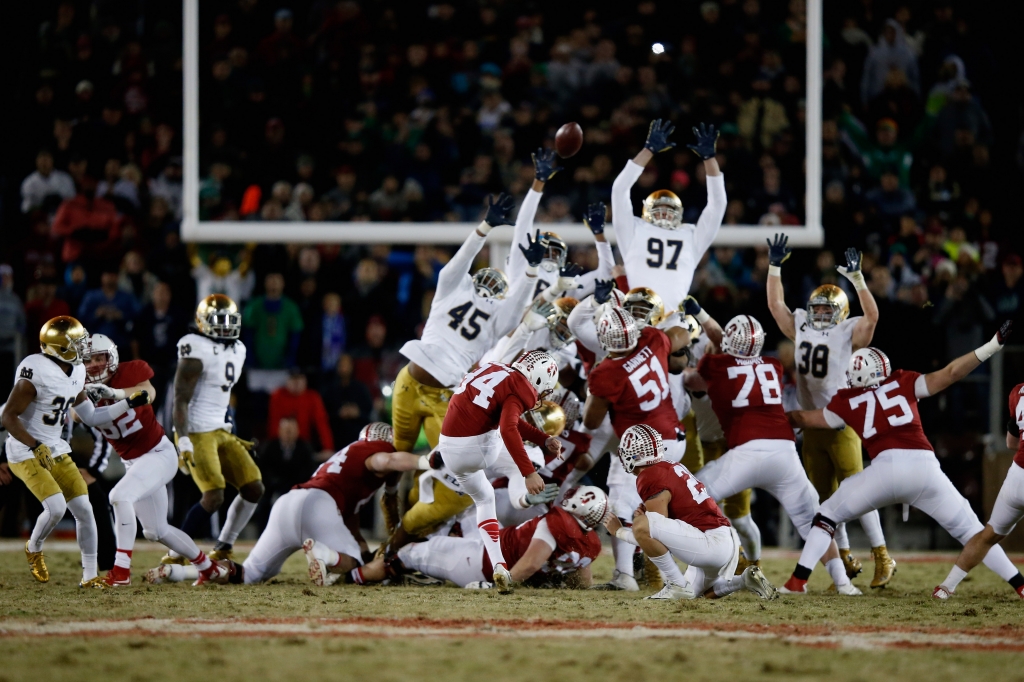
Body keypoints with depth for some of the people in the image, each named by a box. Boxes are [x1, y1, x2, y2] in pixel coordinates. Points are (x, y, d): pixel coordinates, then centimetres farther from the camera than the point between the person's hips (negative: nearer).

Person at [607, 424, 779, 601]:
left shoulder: (650, 480, -11)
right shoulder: (674, 467, 17)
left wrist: (619, 531, 5)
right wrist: (648, 513, 8)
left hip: (711, 544, -10)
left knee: (640, 525, -21)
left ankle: (677, 586, -10)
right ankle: (747, 579, 12)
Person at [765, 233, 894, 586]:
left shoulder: (847, 335, -5)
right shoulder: (802, 329, 11)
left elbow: (872, 316, -20)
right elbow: (775, 305, 15)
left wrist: (857, 277, -26)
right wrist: (774, 266, 8)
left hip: (842, 424, -6)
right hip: (811, 423, 6)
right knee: (824, 497, 8)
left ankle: (882, 556, -7)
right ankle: (845, 558, 16)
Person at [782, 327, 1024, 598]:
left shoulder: (847, 402, 18)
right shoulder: (903, 383, 20)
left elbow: (804, 419, 29)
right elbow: (950, 374, 14)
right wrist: (992, 347, 17)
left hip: (885, 468, -2)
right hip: (925, 468, 2)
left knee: (828, 515, 18)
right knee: (969, 529, 14)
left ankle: (798, 581, 7)